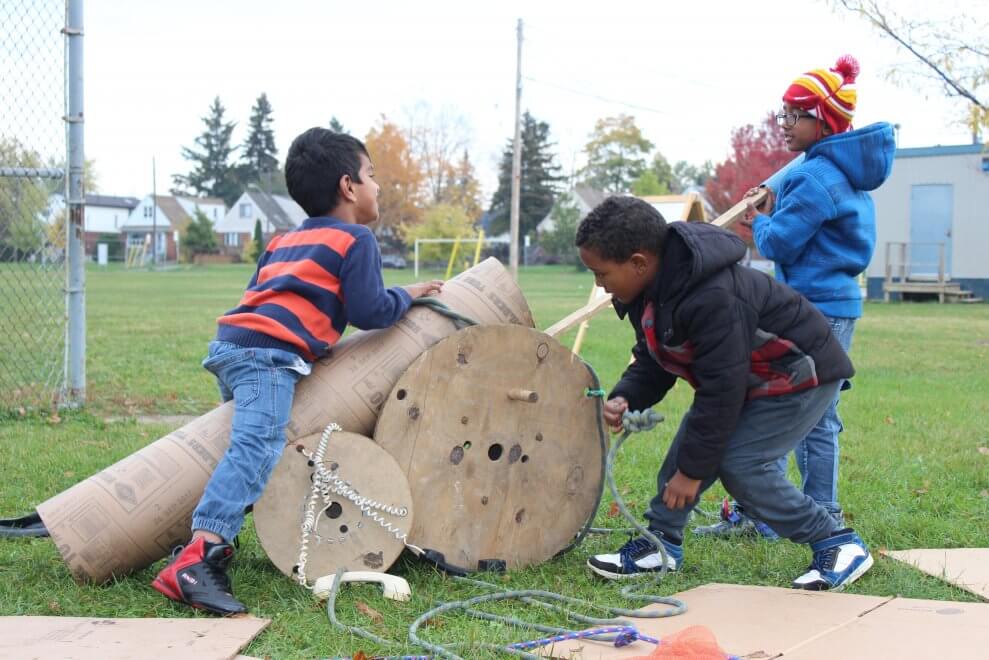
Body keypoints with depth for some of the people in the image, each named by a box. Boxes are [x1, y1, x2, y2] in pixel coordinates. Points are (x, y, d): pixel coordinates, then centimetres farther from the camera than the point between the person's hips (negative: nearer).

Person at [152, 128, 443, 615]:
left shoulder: (283, 241, 29)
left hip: (230, 342, 10)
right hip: (268, 354, -9)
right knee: (257, 448, -23)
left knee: (249, 445, 25)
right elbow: (369, 311, -2)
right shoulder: (355, 239, 5)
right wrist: (407, 295, 15)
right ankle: (197, 558, -39)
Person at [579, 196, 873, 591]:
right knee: (689, 443, 2)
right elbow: (652, 360, 7)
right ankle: (661, 545, 13)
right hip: (746, 377, 10)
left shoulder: (711, 300, -36)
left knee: (739, 463, -17)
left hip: (800, 374, -10)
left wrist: (693, 469, -23)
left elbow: (721, 390, -31)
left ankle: (839, 546, -4)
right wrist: (626, 398, -14)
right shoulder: (648, 291, -6)